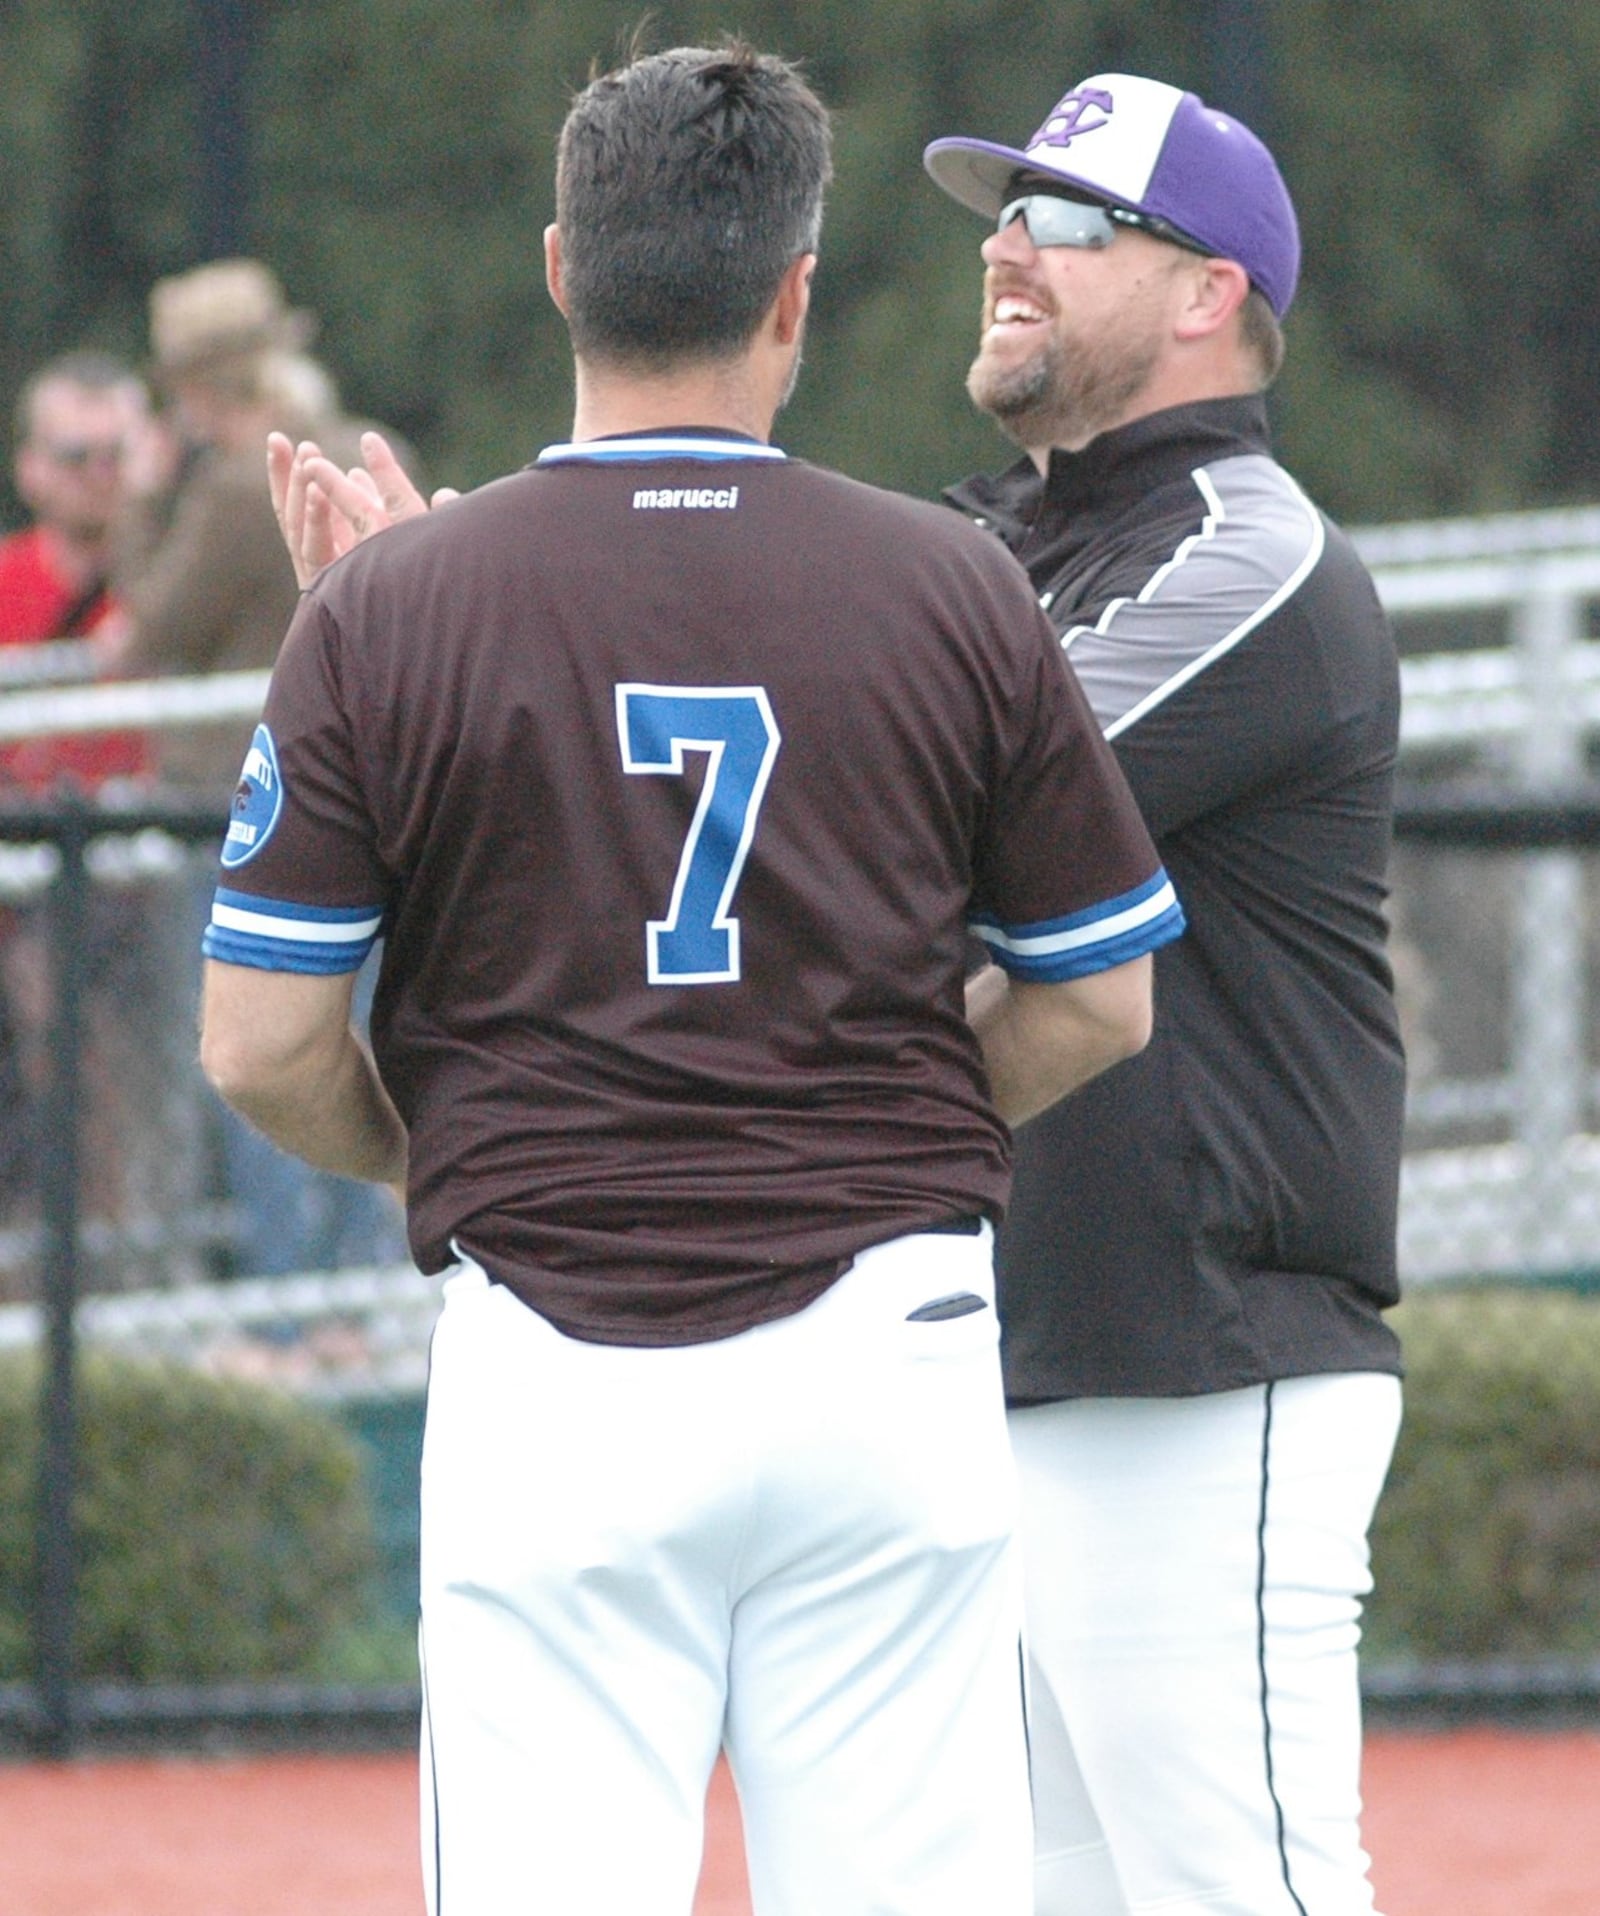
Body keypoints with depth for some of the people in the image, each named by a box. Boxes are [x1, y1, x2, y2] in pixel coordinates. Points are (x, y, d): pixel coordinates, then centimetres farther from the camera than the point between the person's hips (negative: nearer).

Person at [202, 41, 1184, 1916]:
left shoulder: (385, 608, -4)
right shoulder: (952, 589, 0)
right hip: (889, 1332, 1)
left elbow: (260, 1043, -4)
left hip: (550, 1369, -1)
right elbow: (1097, 1003, 6)